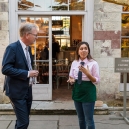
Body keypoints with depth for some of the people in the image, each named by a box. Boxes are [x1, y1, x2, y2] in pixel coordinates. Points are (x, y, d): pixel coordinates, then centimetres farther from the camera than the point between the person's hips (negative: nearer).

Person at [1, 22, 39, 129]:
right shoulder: (12, 48, -17)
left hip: (28, 90, 8)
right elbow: (5, 69, -24)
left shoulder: (28, 48, 10)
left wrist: (32, 73, 4)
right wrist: (27, 73, -23)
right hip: (17, 91, -8)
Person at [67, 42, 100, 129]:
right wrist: (71, 80, -10)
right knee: (81, 119, 17)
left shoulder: (93, 63, -9)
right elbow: (71, 77, 13)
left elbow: (96, 80, -9)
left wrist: (87, 73, -23)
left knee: (89, 119, 1)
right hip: (77, 91, 5)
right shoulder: (74, 63, 5)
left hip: (88, 92, -5)